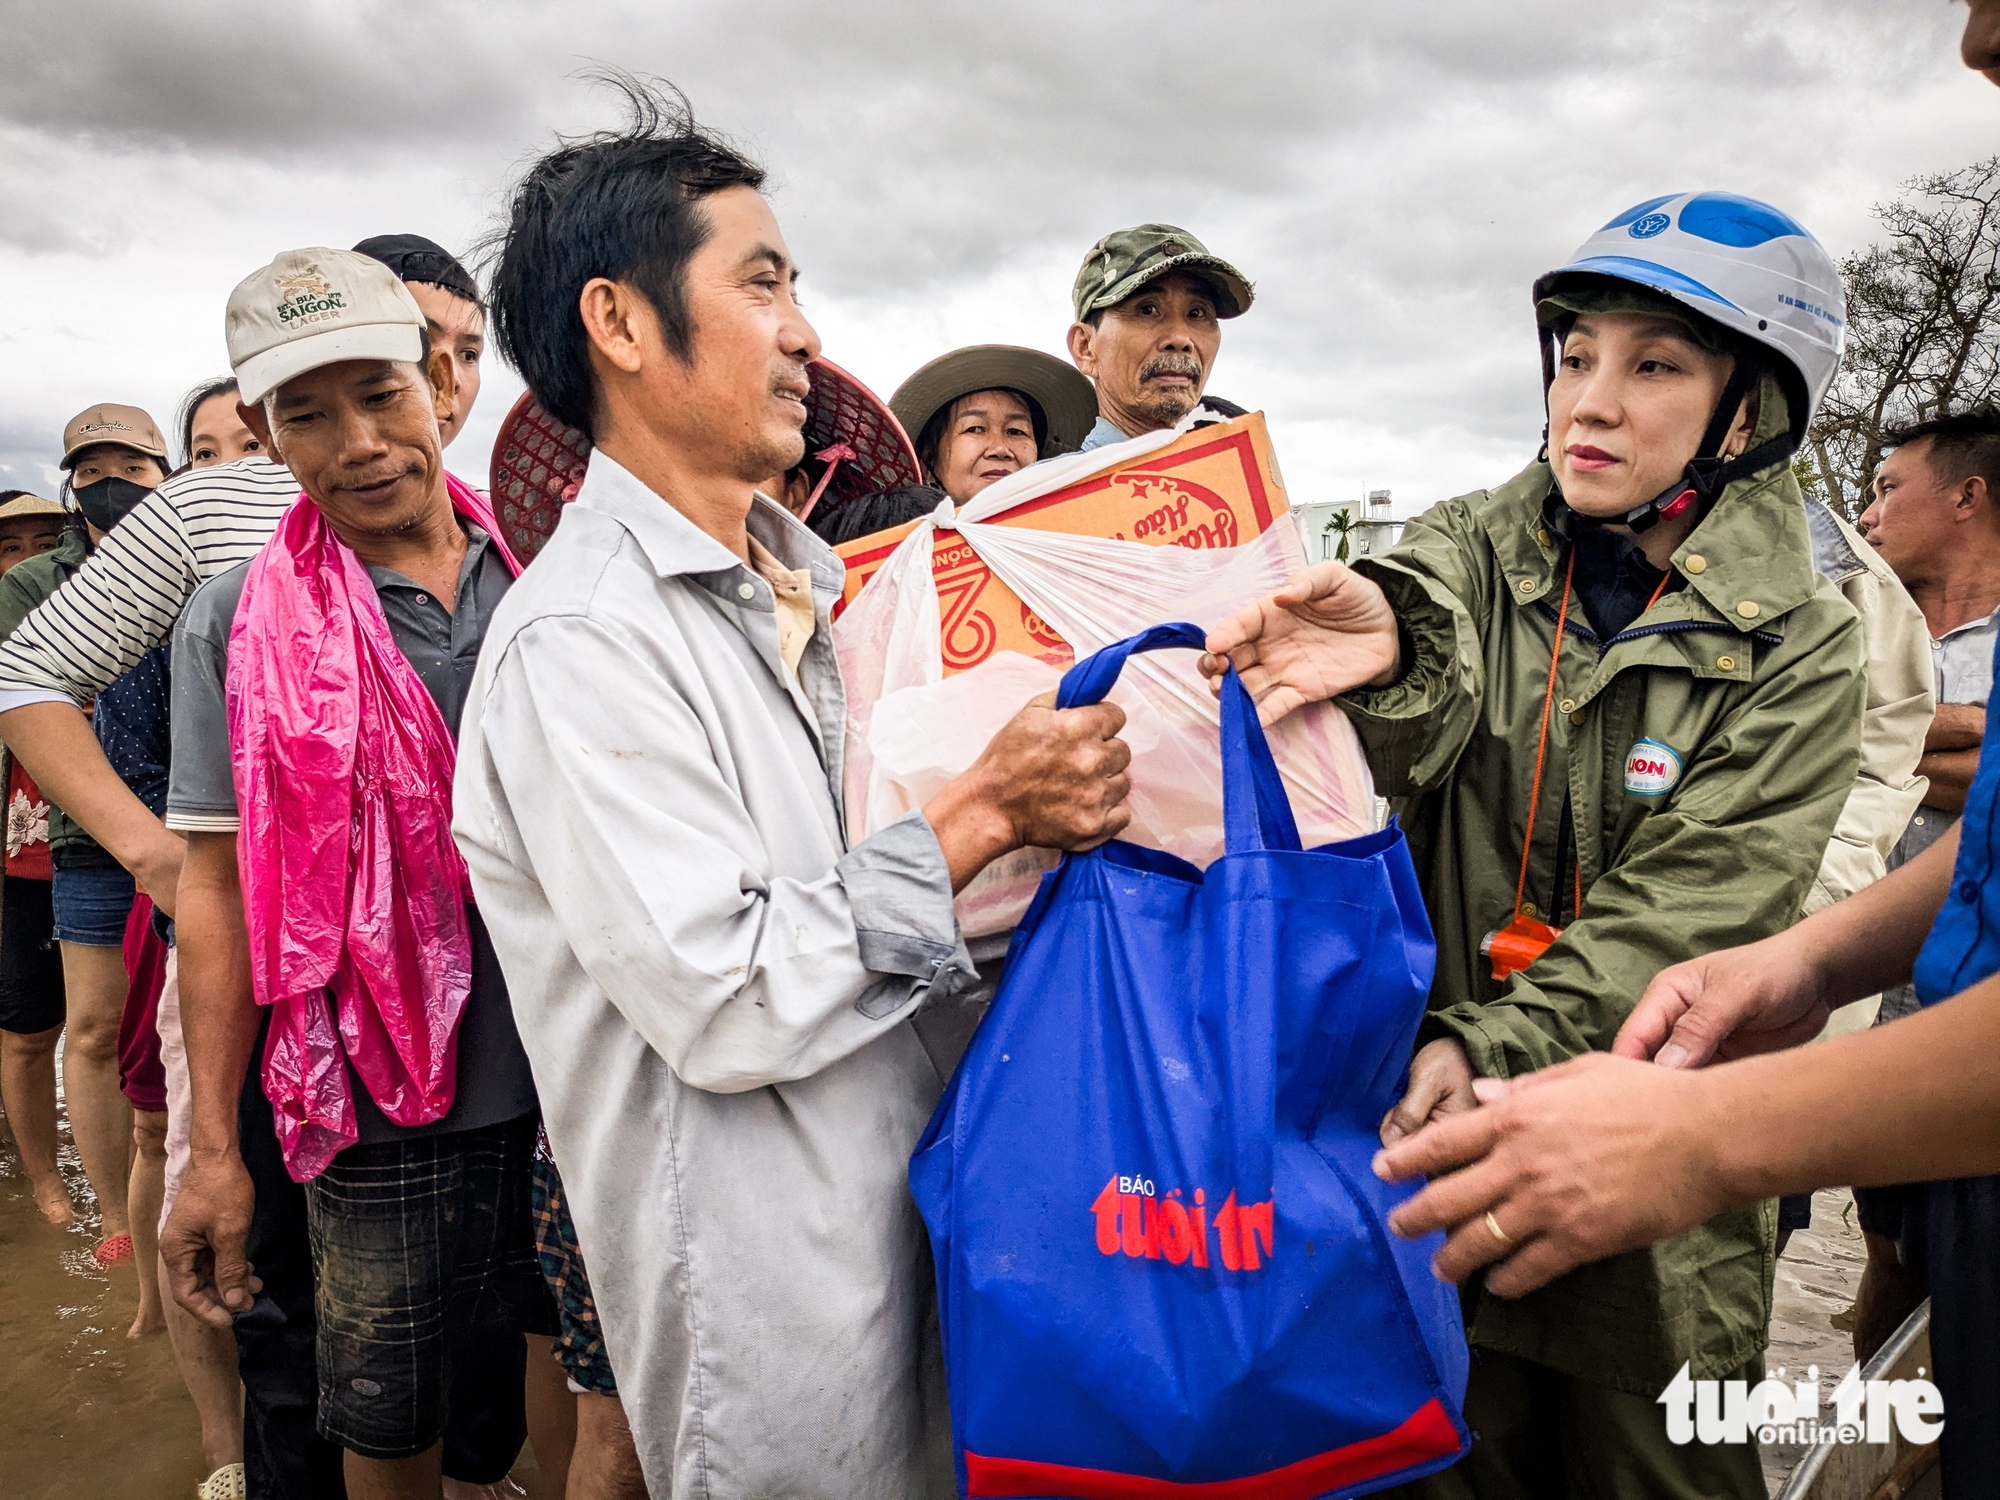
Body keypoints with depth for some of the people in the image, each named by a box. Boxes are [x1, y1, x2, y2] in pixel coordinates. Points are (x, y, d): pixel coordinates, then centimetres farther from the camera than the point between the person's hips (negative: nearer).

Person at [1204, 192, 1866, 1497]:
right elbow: (1420, 712, -22)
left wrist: (1493, 1046, -21)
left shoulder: (1799, 649, -5)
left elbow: (1686, 912, -12)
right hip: (1428, 1140, 1)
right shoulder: (1472, 550, -1)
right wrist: (1391, 641, -45)